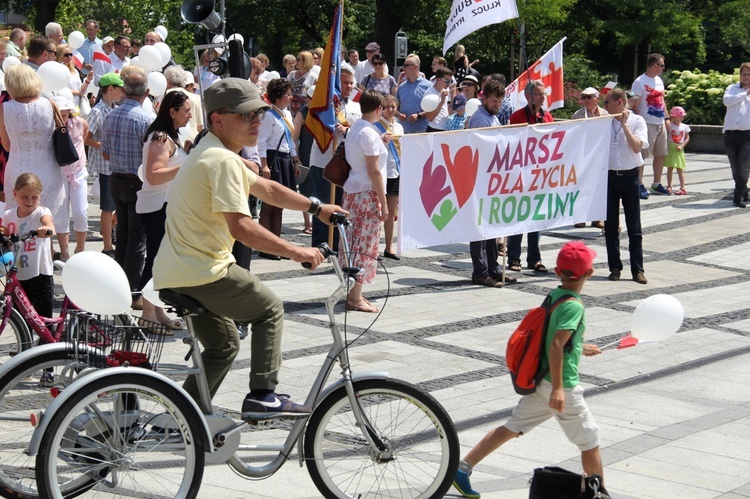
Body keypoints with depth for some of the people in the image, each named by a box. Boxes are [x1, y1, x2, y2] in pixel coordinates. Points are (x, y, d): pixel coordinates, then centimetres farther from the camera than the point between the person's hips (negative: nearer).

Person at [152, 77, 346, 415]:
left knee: (224, 345, 22)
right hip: (201, 273, -10)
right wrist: (295, 251, -19)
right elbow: (242, 228, -26)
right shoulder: (223, 160, -17)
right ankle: (262, 395, 4)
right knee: (270, 309, 6)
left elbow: (266, 189, 27)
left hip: (173, 275, 10)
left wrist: (317, 208, 28)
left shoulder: (211, 153, 17)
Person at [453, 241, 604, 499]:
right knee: (590, 441, 7)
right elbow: (556, 346, -28)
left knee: (512, 428, 13)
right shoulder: (574, 306, -19)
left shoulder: (554, 295, 5)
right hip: (562, 386, -8)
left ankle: (462, 468, 12)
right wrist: (558, 388, -29)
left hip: (539, 379, 8)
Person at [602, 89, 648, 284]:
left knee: (634, 226, 0)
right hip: (609, 176, 3)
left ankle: (637, 270, 4)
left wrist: (624, 124, -15)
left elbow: (637, 147, -14)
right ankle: (615, 267, 12)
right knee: (610, 225, 5)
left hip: (630, 176, -3)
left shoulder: (637, 121, -2)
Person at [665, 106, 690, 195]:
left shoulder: (685, 127, 3)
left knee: (680, 169, 1)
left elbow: (687, 138, 2)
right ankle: (669, 186, 11)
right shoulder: (669, 125, -3)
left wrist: (681, 146, -9)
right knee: (670, 168, 3)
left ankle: (682, 188, 1)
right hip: (670, 149, -1)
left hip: (679, 150, 1)